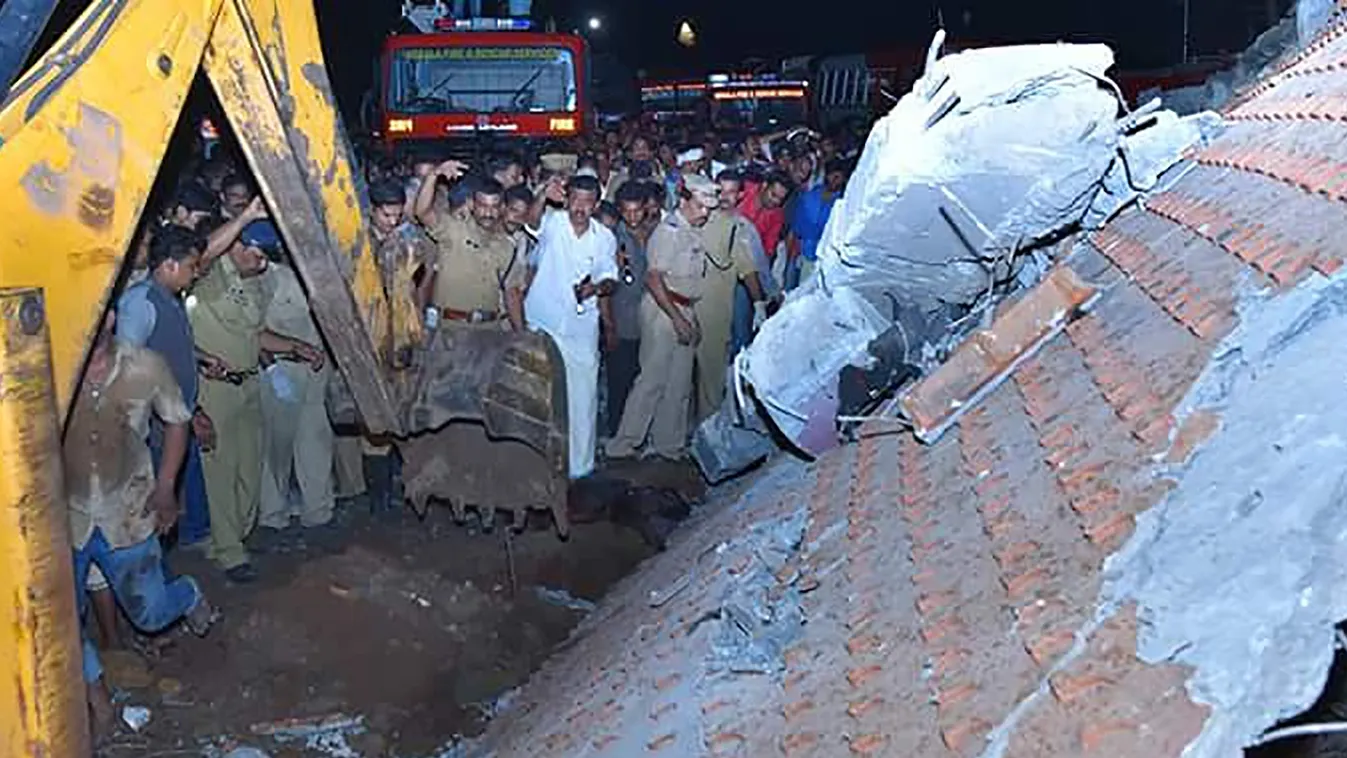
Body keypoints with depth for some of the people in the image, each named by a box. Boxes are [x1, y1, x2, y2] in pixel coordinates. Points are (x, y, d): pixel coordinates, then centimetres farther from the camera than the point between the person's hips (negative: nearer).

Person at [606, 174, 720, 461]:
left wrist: (692, 319, 14)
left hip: (684, 311, 9)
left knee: (679, 383, 11)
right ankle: (623, 444, 1)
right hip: (662, 310, -9)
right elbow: (654, 279, -20)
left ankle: (669, 443, 21)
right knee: (653, 378, -7)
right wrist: (677, 318, -20)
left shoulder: (693, 232, 13)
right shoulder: (669, 230, -14)